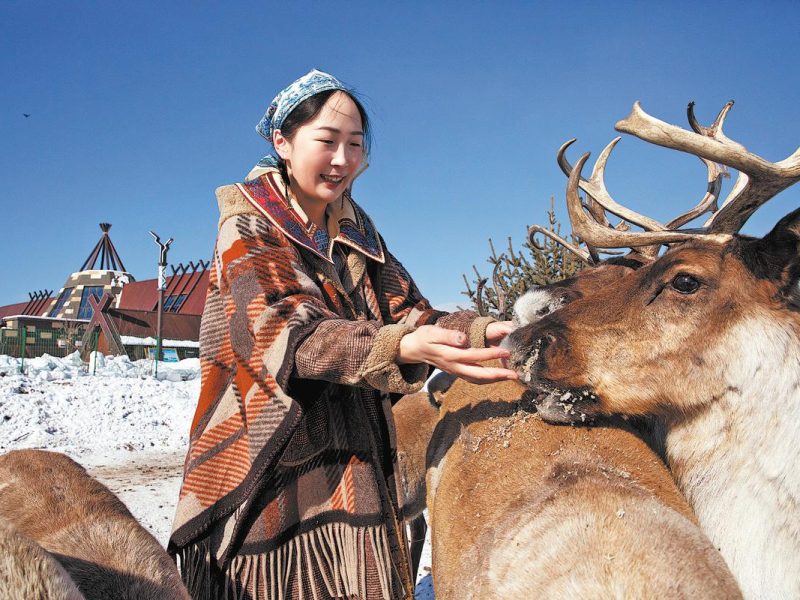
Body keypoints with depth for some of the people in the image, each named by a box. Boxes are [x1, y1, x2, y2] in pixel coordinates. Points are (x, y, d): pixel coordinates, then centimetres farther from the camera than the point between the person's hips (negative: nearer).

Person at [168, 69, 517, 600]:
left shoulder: (356, 230, 10)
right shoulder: (249, 228, -8)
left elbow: (406, 313, 2)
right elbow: (287, 332, -24)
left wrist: (484, 332, -18)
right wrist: (401, 347, -40)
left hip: (354, 466, 5)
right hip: (270, 461, -4)